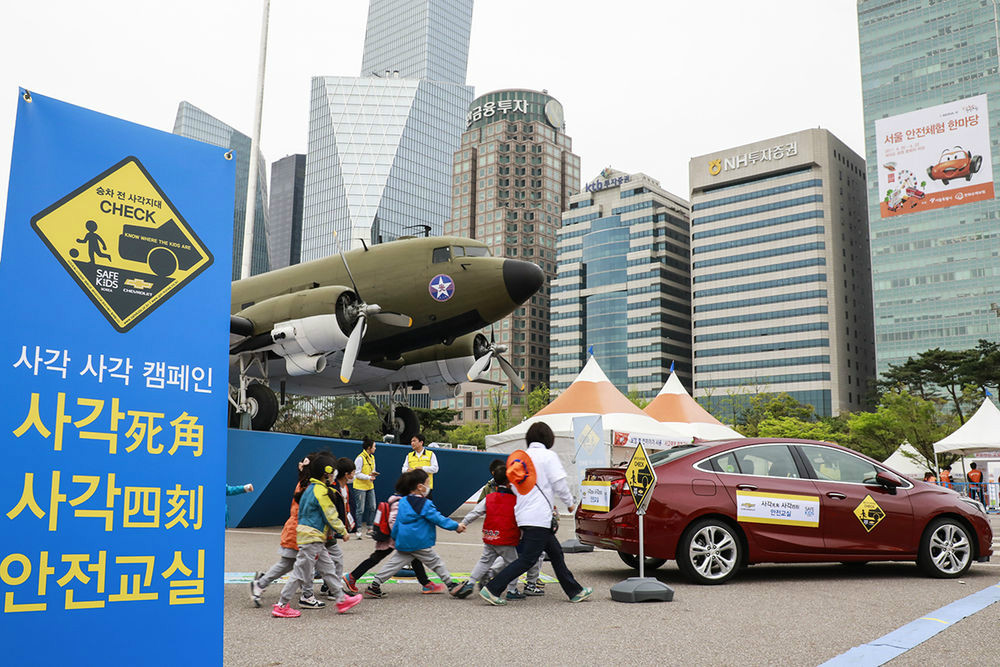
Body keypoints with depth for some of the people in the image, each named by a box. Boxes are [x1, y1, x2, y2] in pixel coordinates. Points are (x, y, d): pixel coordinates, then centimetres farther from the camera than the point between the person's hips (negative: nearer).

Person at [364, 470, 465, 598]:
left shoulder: (402, 502, 8)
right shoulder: (425, 504, -11)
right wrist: (456, 526, -2)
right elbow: (438, 519, -11)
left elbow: (397, 521, 14)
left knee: (393, 564, 9)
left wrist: (395, 537, 27)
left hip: (403, 543, 6)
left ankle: (374, 585, 5)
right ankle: (450, 584, 14)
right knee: (436, 562, 8)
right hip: (421, 544, -6)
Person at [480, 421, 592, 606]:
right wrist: (569, 503, 9)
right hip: (539, 517, -9)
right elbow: (559, 484, -9)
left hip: (523, 514, 9)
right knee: (527, 559, -6)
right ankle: (492, 589, -9)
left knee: (556, 553, 15)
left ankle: (575, 591, 22)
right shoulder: (548, 455, -6)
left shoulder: (522, 457, 14)